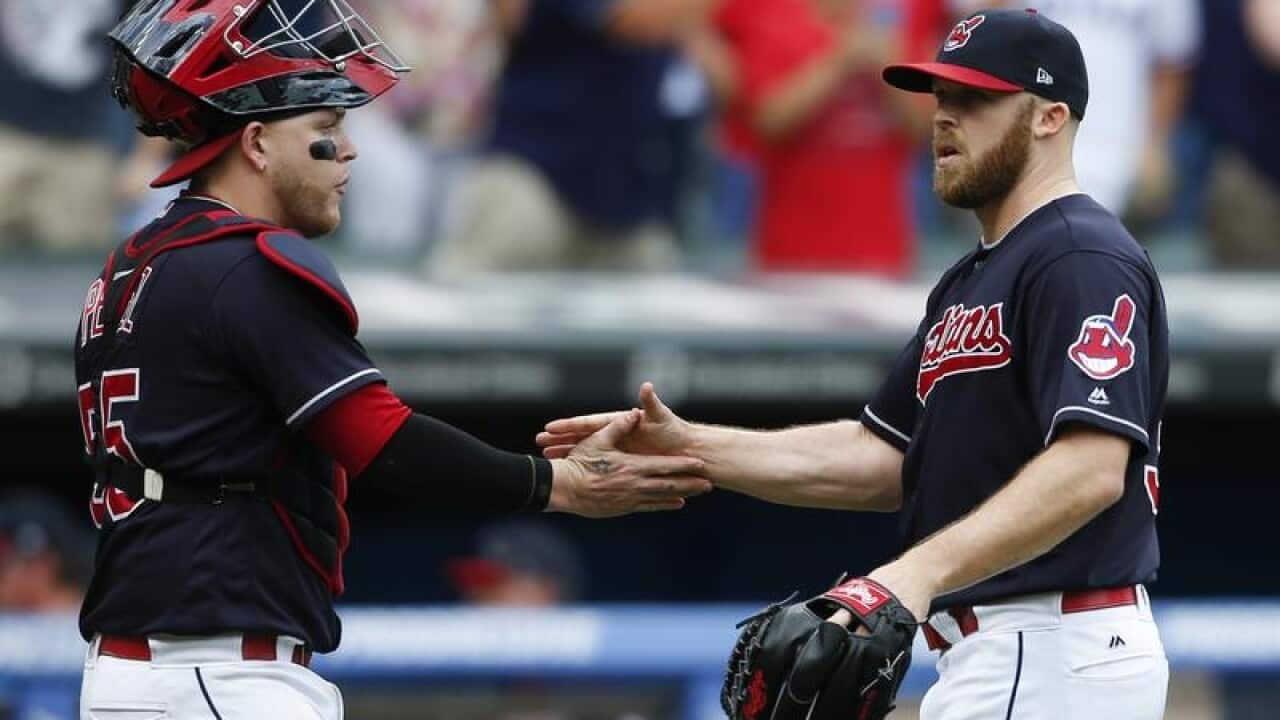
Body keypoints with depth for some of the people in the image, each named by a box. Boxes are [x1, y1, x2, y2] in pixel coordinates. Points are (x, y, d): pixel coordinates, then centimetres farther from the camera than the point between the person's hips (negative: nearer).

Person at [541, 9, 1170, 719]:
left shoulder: (1083, 261, -13)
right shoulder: (967, 283, 21)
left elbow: (1092, 467, -26)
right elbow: (885, 458, 19)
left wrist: (923, 570, -37)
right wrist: (691, 448, 8)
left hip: (1054, 655, -11)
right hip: (990, 655, 11)